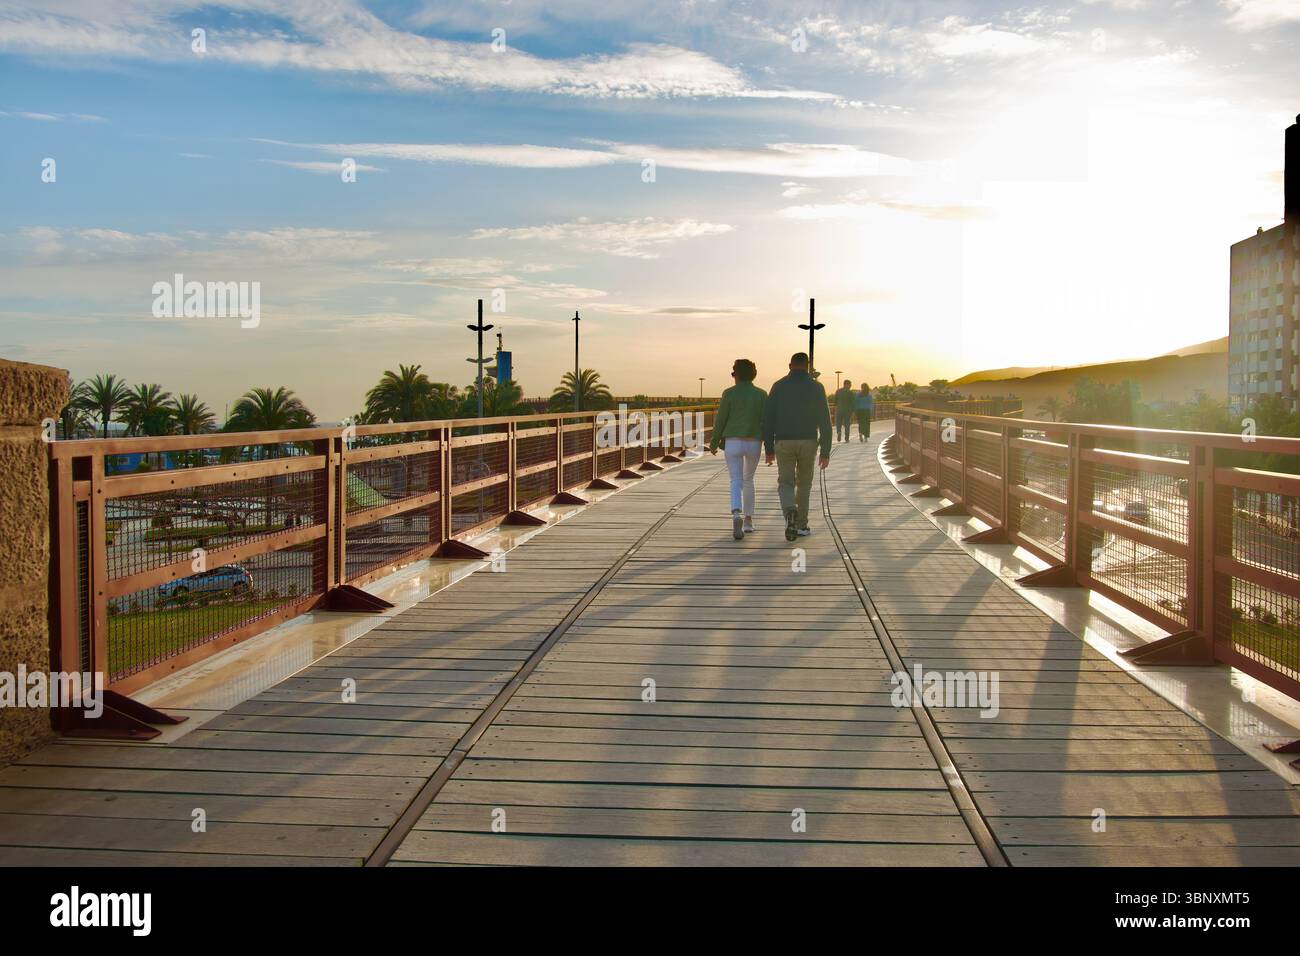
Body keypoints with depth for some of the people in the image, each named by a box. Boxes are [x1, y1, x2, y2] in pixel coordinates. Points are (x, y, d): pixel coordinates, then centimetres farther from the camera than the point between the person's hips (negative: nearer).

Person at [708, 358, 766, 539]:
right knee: (748, 480, 22)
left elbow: (720, 420, -2)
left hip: (733, 443, -2)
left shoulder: (729, 393, -4)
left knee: (736, 482, -4)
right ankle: (748, 521, 23)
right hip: (754, 444, 2)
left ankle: (736, 515, -31)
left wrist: (714, 443, 10)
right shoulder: (762, 394, 2)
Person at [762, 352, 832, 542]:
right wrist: (826, 452, -2)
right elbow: (825, 421, -5)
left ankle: (791, 513, -27)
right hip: (808, 442, 0)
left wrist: (769, 449, 6)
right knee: (804, 483, 19)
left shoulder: (778, 386, 1)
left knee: (786, 484, 3)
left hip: (784, 443, 0)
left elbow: (768, 418, -1)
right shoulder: (816, 387, -1)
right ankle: (801, 525, 22)